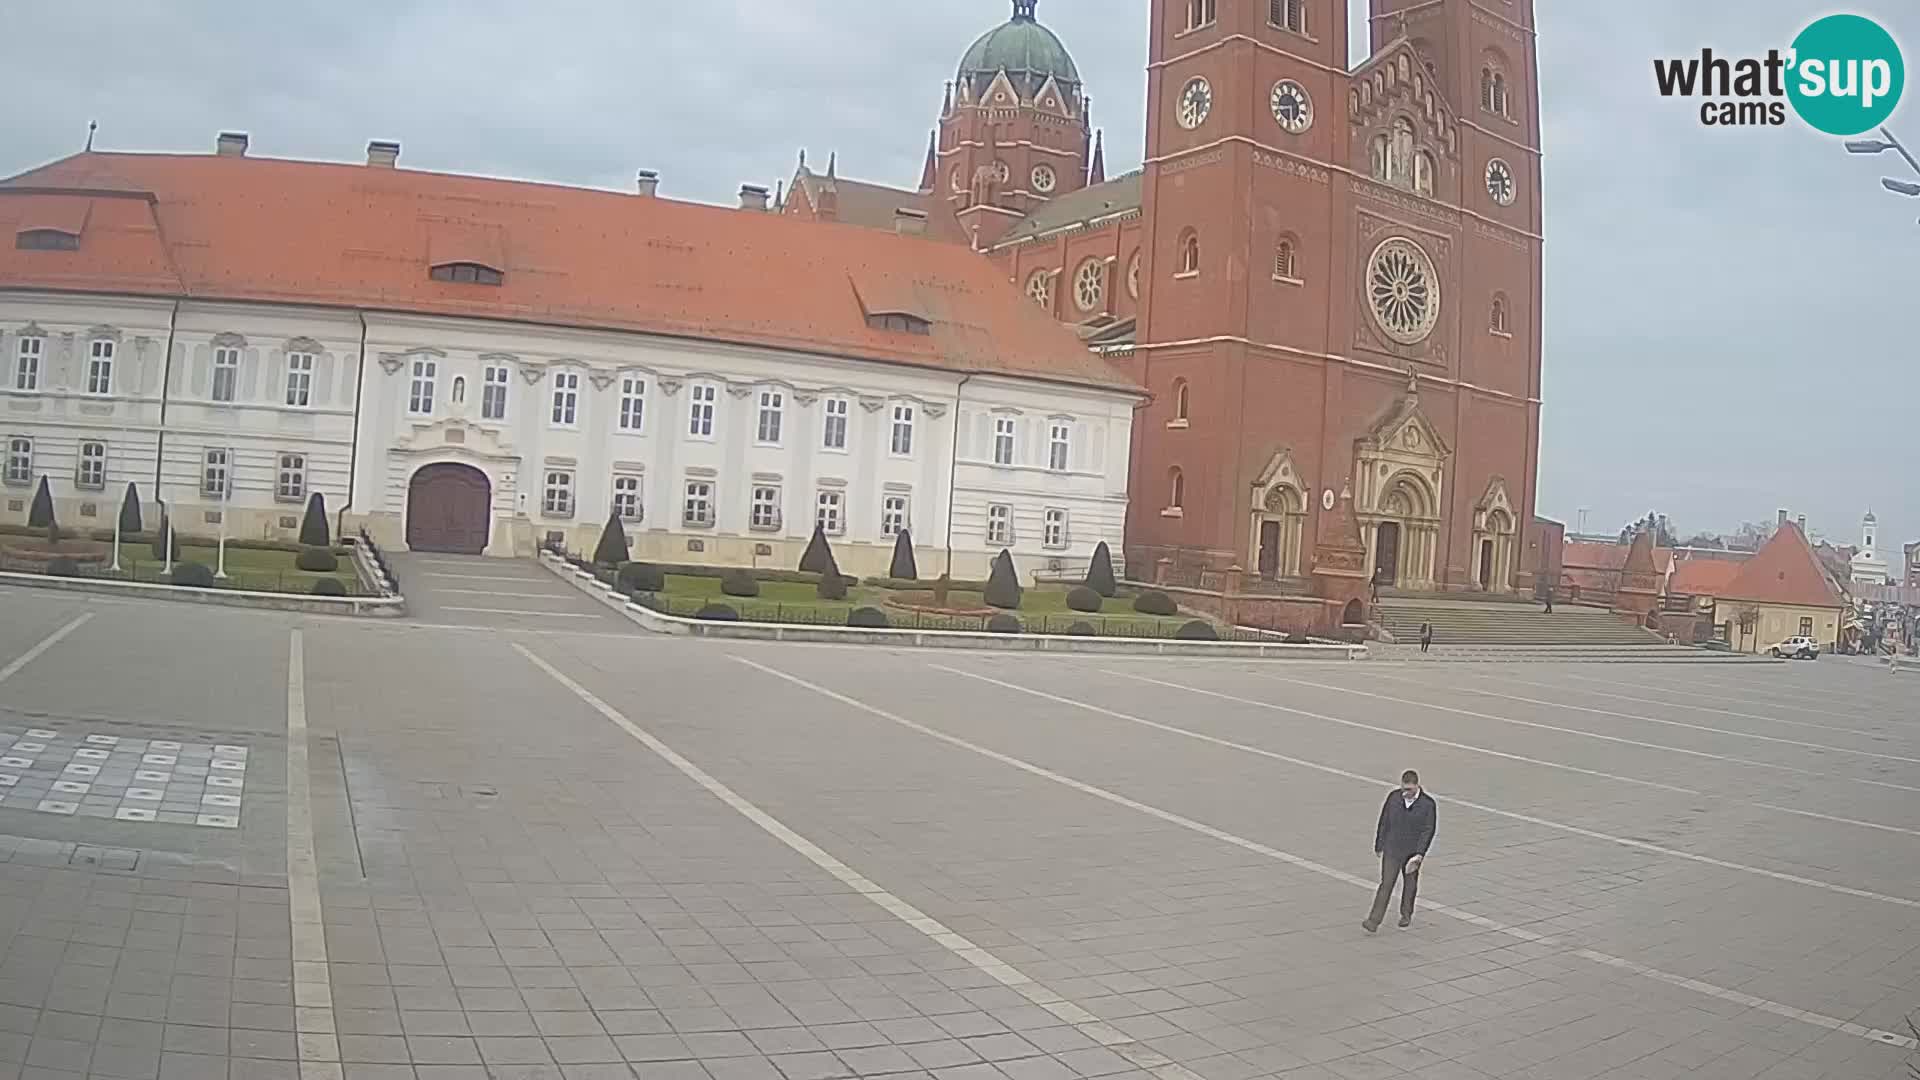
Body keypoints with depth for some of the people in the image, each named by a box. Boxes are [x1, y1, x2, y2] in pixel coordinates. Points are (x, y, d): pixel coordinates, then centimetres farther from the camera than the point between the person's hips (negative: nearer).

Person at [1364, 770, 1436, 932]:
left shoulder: (1428, 804, -10)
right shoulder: (1393, 797, -4)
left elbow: (1428, 831, -10)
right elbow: (1384, 822, 4)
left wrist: (1420, 854, -17)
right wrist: (1379, 845, 8)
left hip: (1413, 853, 0)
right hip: (1391, 850, 0)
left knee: (1410, 885, 15)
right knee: (1386, 884, -6)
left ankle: (1406, 914, 38)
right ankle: (1374, 921, -7)